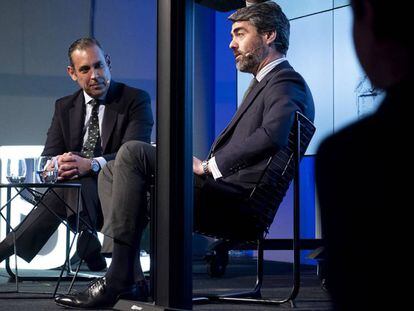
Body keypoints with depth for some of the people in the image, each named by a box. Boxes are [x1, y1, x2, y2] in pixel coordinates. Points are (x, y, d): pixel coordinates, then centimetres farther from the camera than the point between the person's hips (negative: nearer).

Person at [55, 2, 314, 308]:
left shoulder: (287, 83, -5)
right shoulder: (265, 84, 28)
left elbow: (272, 135, -26)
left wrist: (209, 165, -19)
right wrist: (207, 165, 5)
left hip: (239, 200, -11)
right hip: (224, 193, 11)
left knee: (133, 152, -23)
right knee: (111, 172, 11)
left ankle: (119, 278, -23)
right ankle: (131, 280, -5)